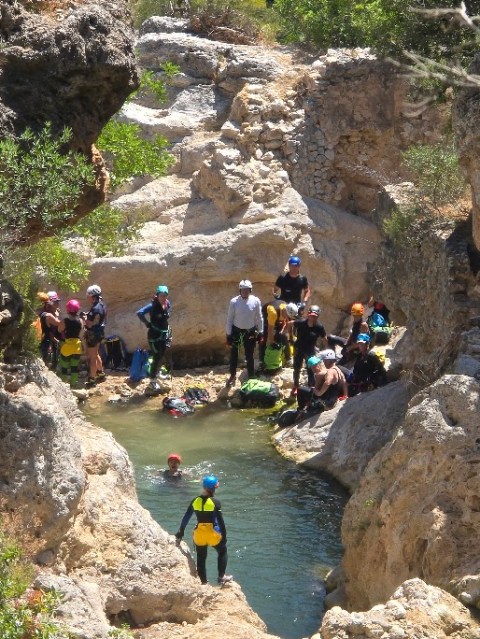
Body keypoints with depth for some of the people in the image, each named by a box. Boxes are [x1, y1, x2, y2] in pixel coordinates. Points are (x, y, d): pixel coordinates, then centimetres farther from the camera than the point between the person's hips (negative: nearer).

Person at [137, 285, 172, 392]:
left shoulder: (168, 304, 0)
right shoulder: (153, 306, -19)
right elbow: (139, 313, -29)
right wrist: (147, 323, -20)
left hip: (165, 334, 6)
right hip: (155, 336, -6)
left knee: (162, 358, 15)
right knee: (156, 358, -1)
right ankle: (152, 381, 12)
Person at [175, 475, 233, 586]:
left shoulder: (195, 501, 0)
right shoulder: (215, 502, -13)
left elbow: (186, 517, 4)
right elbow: (220, 521, -13)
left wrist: (180, 533, 12)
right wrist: (224, 536, -5)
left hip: (199, 534, 3)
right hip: (212, 533, -3)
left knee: (201, 558, 13)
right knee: (222, 552, 21)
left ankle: (203, 582, 17)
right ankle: (222, 577, 21)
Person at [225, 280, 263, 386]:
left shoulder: (256, 301, -13)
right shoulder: (234, 302, -16)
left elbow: (259, 318, -2)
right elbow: (229, 319, -8)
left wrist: (260, 332, 1)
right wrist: (228, 335, -7)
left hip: (250, 331, 0)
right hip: (236, 331, 0)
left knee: (249, 356, 12)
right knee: (234, 355, 14)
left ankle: (251, 377, 28)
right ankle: (232, 376, 35)